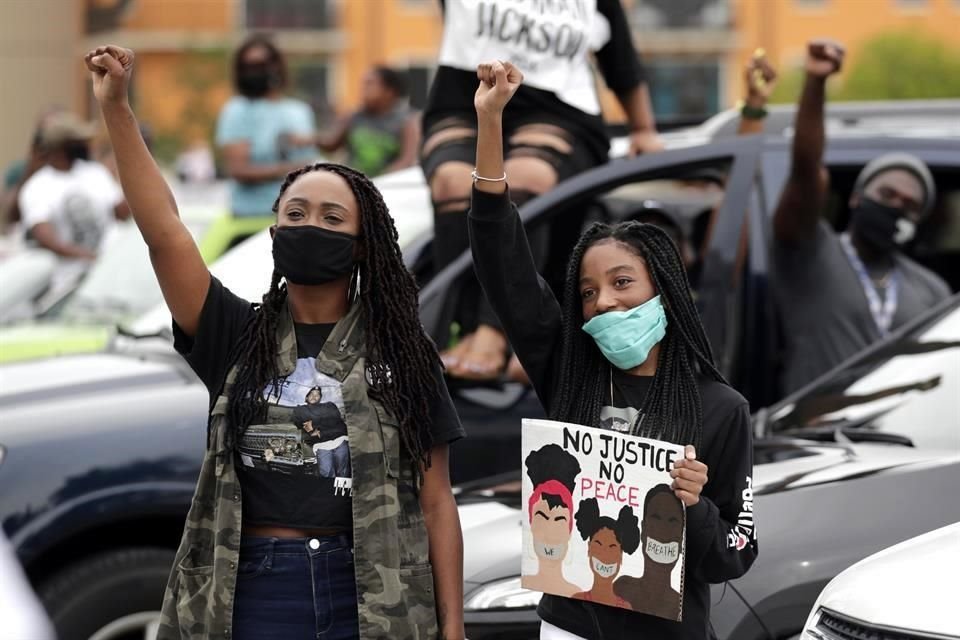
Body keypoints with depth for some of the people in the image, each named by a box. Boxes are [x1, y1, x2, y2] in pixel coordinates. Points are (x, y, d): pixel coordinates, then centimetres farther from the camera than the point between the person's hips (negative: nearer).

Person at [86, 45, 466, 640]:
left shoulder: (398, 352, 5)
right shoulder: (240, 336, 7)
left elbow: (435, 500, 3)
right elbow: (165, 233, -6)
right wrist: (116, 109, -14)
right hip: (252, 590, 1)